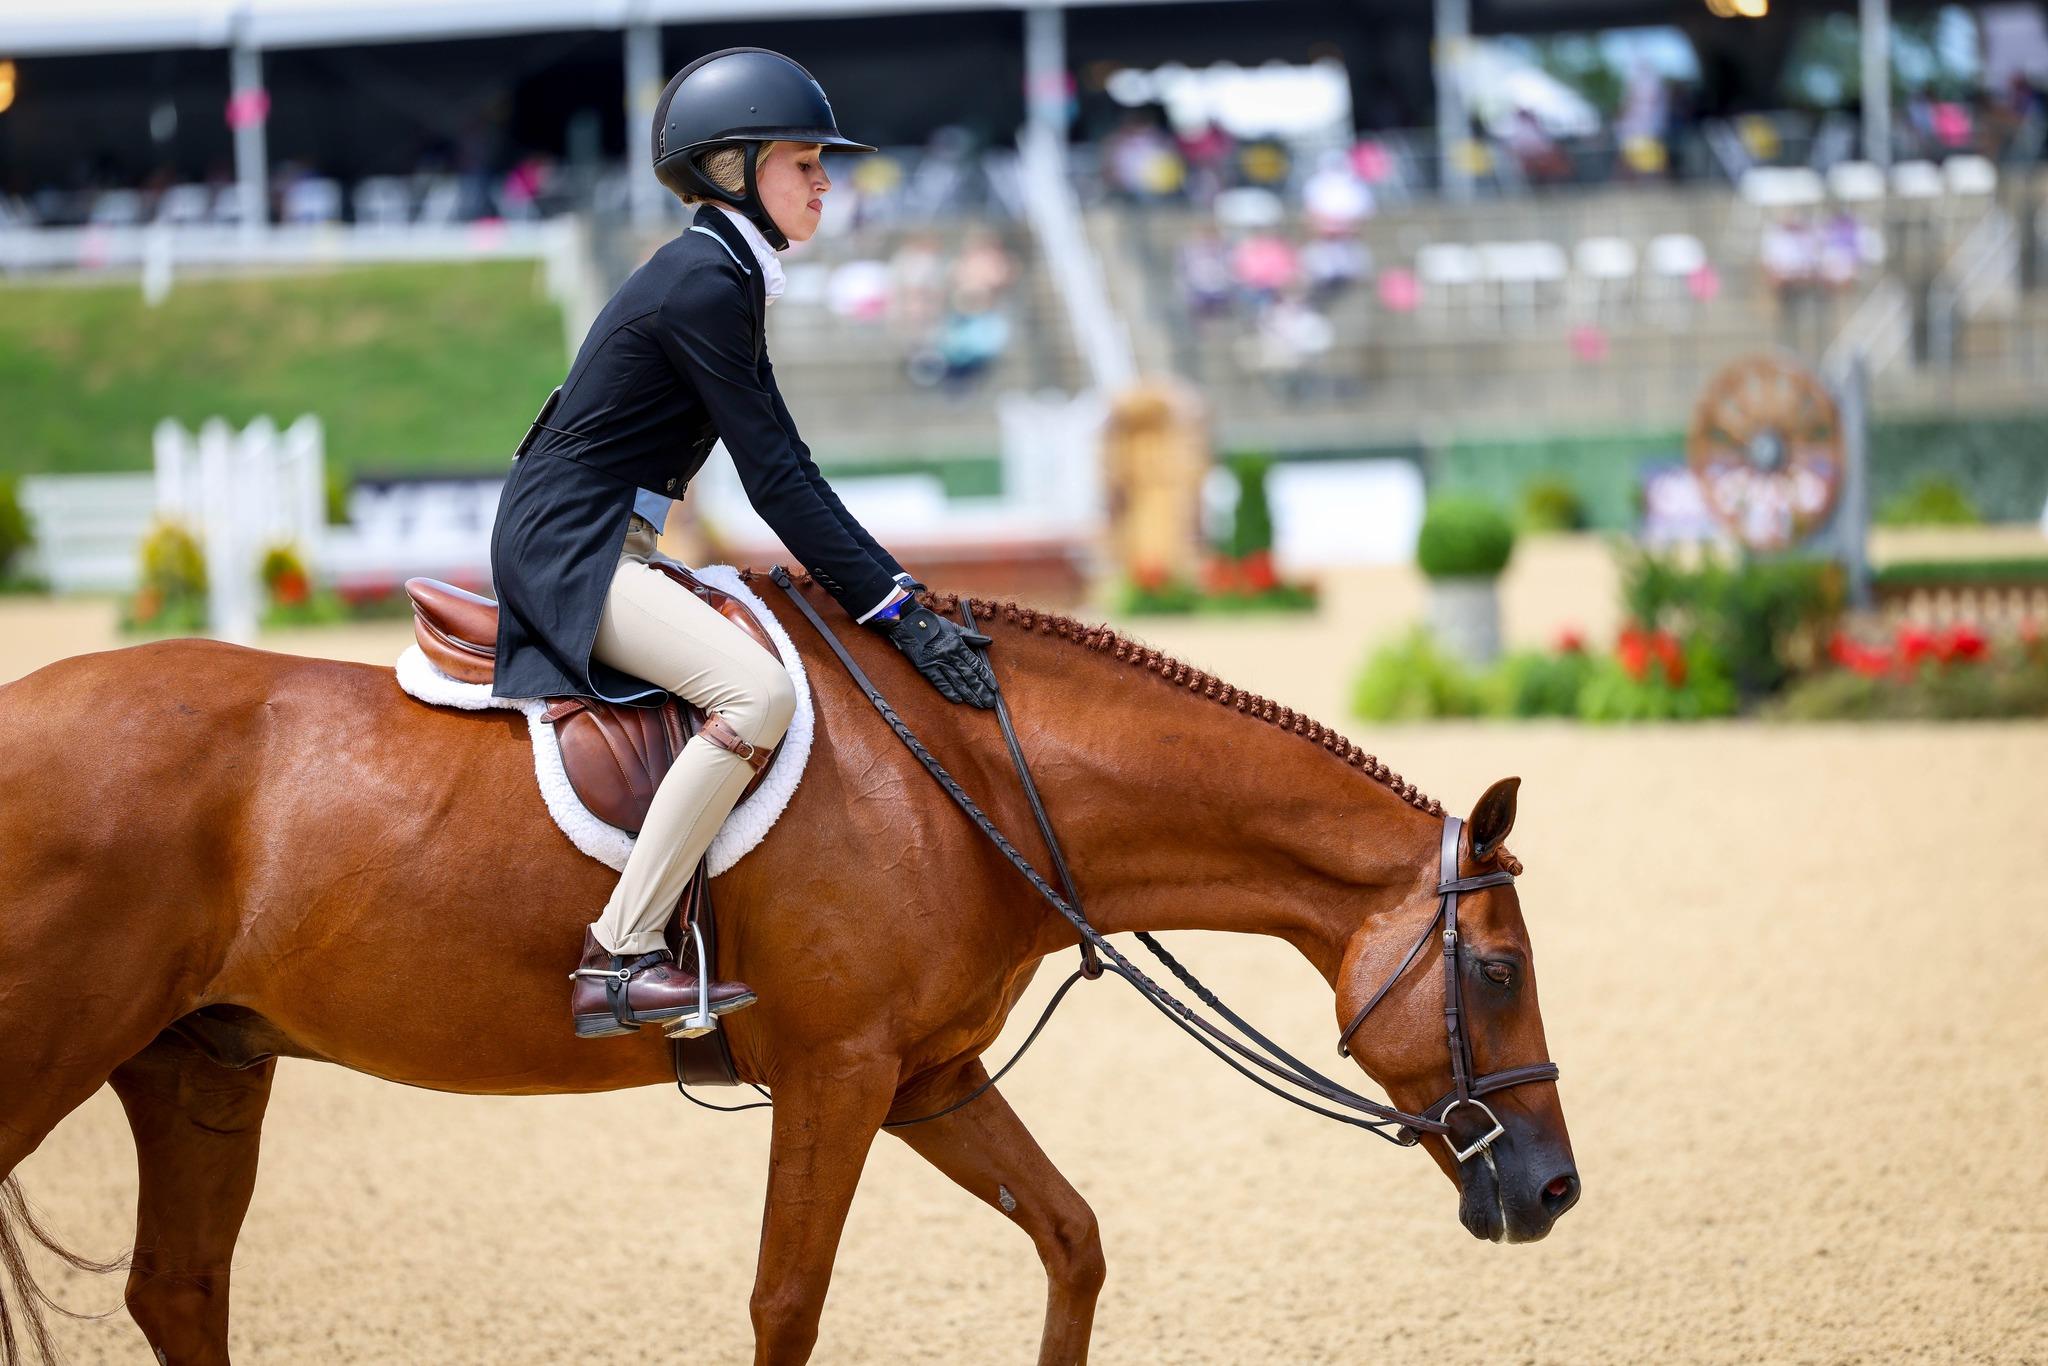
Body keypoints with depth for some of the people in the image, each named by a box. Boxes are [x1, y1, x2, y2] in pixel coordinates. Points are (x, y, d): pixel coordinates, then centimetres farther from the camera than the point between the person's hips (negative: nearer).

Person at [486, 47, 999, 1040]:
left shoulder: (721, 276, 16)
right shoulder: (705, 286, -15)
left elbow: (780, 464, 20)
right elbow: (775, 479, -18)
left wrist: (886, 588, 16)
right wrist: (892, 605, -19)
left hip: (601, 547, 11)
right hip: (570, 546, -11)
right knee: (758, 689, -28)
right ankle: (617, 958, -28)